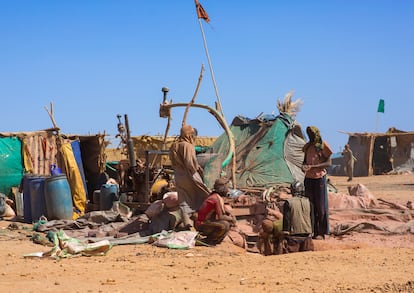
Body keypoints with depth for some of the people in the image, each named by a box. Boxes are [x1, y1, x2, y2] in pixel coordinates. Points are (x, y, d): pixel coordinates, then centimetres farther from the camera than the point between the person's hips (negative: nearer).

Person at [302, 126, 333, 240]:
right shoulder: (307, 146, 10)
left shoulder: (323, 145, -5)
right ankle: (312, 231, 8)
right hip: (308, 178, 5)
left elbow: (329, 162, -10)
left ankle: (321, 232, 2)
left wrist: (312, 166, -20)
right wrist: (303, 166, -6)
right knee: (310, 205, 4)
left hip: (319, 178, -5)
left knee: (320, 206, -2)